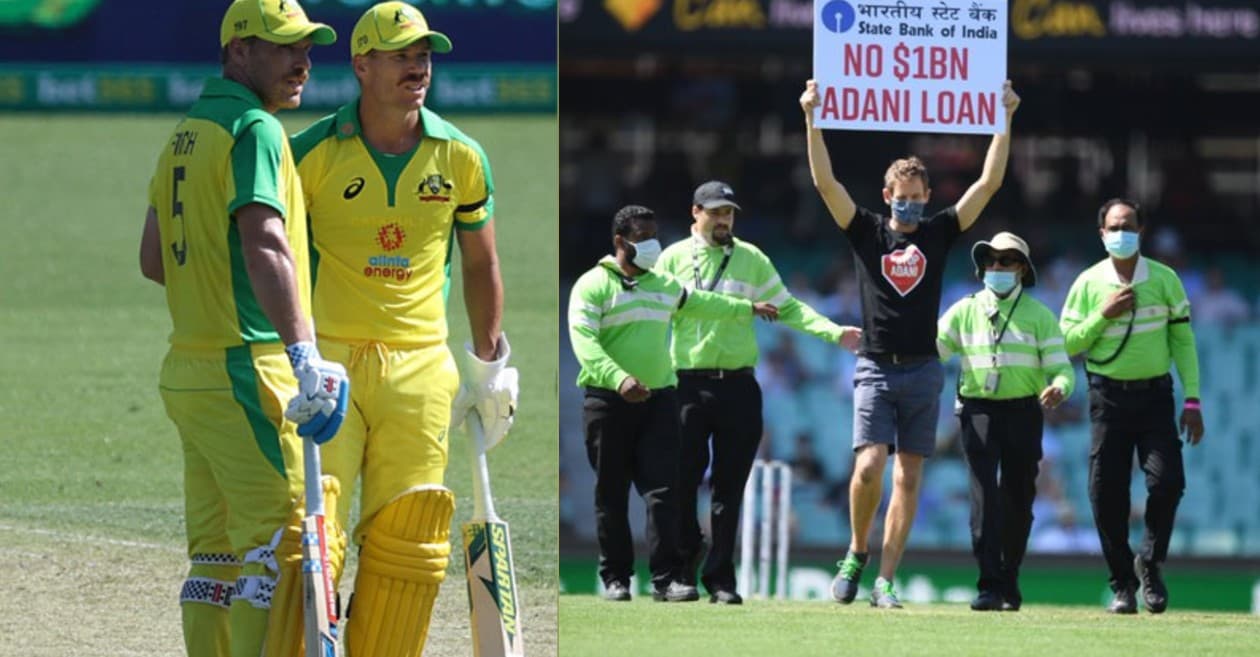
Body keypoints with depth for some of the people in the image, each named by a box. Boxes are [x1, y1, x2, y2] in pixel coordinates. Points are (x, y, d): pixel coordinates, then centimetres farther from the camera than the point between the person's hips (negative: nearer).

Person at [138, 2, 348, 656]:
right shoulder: (255, 129, -11)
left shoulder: (184, 133, 17)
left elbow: (153, 259, 22)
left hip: (186, 373, 9)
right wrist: (302, 352, -31)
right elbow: (265, 245, -24)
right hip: (245, 370, -9)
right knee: (281, 550, -9)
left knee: (215, 553, 11)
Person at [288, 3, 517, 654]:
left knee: (407, 537, 1)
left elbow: (480, 264, 16)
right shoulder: (314, 153, -2)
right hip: (327, 358, -3)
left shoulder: (460, 157, 5)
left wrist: (488, 366, 14)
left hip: (420, 367, 3)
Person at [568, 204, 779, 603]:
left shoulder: (663, 286, 17)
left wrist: (747, 309, 47)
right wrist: (619, 378, -32)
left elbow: (701, 303, 37)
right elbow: (583, 340, -18)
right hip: (609, 402, -4)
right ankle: (615, 577, 10)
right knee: (612, 495, 2)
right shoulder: (593, 286, -5)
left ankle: (666, 578, -11)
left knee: (664, 490, -7)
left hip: (658, 399, 4)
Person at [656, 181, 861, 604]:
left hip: (738, 386, 1)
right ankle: (686, 552, 20)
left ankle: (720, 578, 5)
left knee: (730, 485, 1)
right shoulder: (673, 259, 7)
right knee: (683, 476, -4)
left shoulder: (751, 260, 11)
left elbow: (787, 307, 10)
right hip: (689, 383, -1)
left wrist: (833, 332, -3)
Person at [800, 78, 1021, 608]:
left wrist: (1005, 120, -1)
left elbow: (989, 182, 5)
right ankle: (857, 554, 7)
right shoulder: (868, 233, 5)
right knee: (869, 465, -16)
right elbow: (825, 182, -3)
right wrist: (812, 119, -11)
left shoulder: (939, 234, 8)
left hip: (923, 371, 2)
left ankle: (884, 580, 1)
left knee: (908, 478, 0)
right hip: (875, 369, -2)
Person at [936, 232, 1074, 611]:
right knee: (985, 495, -14)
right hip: (979, 412, -1)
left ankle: (1009, 583, 21)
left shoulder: (1039, 316, 8)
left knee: (1018, 498, 6)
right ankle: (990, 587, -18)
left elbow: (1061, 368, 2)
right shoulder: (964, 311, 10)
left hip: (1023, 413, 1)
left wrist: (1059, 387, -21)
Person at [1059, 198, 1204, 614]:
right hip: (1109, 397, 0)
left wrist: (1192, 400, 0)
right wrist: (1104, 315, -13)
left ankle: (1150, 562, 9)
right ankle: (1122, 584, 8)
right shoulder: (1088, 284, 2)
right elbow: (1067, 344, 1)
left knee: (1167, 481, -14)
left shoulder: (1165, 280, 4)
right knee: (1106, 492, -4)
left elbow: (1183, 340, 6)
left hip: (1155, 396, 0)